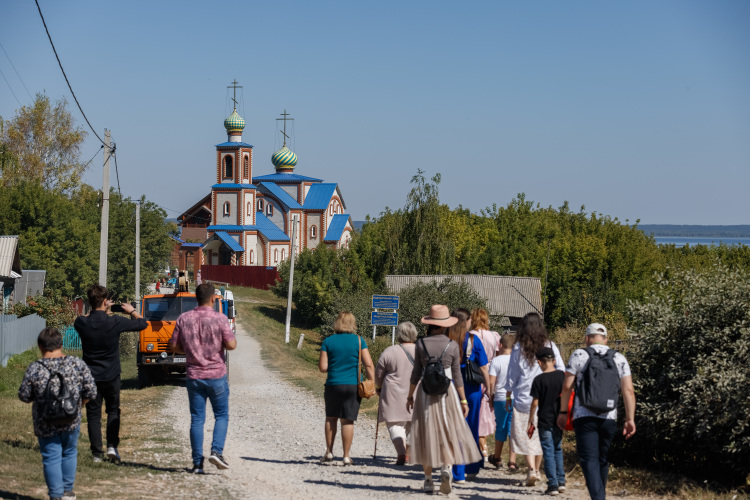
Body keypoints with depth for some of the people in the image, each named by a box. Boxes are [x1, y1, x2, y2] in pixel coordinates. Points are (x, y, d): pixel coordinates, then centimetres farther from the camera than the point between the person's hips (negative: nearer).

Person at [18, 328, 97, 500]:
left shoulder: (34, 369, -11)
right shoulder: (78, 364, -7)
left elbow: (24, 396, -5)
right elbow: (91, 391, -5)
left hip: (46, 424, -2)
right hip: (71, 421, 2)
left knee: (51, 458, 8)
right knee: (69, 453, 21)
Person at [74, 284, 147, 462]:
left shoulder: (82, 323, -11)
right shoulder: (114, 322, -16)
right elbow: (142, 324, -3)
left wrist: (101, 310, 18)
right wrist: (132, 311, 14)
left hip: (90, 376, 1)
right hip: (111, 376, -1)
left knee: (93, 414, 9)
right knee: (113, 411, 17)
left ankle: (97, 453, 8)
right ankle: (112, 446, 4)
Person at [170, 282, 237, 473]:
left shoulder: (184, 319, 0)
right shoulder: (219, 319, -11)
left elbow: (175, 346, 3)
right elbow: (231, 345, -12)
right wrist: (229, 334, 8)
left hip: (193, 376, 3)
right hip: (216, 375, -3)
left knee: (197, 419, 7)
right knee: (221, 415, 12)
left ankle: (197, 463, 5)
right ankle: (216, 451, -6)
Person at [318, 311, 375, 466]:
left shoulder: (328, 341, -1)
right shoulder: (358, 341, -2)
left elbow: (322, 367, -3)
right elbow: (369, 365, -7)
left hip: (333, 385, 0)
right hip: (354, 385, 0)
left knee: (331, 418, 16)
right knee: (348, 420, 3)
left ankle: (329, 452, 14)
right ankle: (346, 456, 4)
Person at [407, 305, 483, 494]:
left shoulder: (421, 344, -2)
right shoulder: (452, 346, -3)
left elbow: (416, 374, 1)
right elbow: (457, 376, 0)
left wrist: (410, 396, 12)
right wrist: (463, 400, 7)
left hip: (425, 393, 1)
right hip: (446, 393, -1)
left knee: (426, 434, 8)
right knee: (449, 433, 8)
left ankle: (428, 479, 10)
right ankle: (446, 466, -16)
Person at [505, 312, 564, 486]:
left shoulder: (519, 348, -3)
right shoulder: (550, 346, 0)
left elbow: (512, 376, 2)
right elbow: (561, 373, 2)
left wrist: (508, 397, 13)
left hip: (523, 398, -2)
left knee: (525, 435, 1)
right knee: (541, 434, 14)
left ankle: (531, 469, -15)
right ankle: (537, 470, 23)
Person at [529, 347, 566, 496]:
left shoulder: (539, 380, -12)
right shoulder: (562, 376, 1)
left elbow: (535, 402, -10)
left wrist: (530, 421, 0)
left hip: (545, 421, -4)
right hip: (559, 420, 4)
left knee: (548, 453, 1)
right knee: (558, 450, 18)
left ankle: (553, 485, 0)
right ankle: (561, 482, 17)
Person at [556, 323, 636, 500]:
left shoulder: (579, 355, 1)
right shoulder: (619, 359, 8)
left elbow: (567, 386, -2)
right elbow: (628, 390, 1)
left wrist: (563, 411, 6)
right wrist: (630, 419, 0)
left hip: (584, 417, -3)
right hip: (609, 418, 3)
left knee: (589, 460, -8)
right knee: (602, 460, 17)